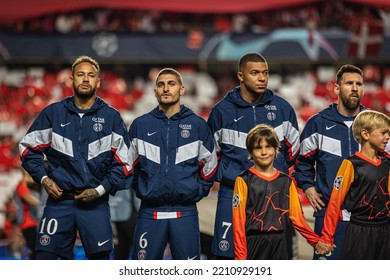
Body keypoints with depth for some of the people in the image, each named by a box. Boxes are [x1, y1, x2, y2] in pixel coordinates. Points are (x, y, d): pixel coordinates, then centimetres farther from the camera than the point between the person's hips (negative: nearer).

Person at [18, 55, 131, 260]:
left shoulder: (111, 117, 4)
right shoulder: (53, 113, 6)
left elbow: (123, 161, 5)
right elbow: (28, 148, 12)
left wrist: (101, 190, -5)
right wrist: (43, 178, -1)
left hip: (95, 204, -1)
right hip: (58, 199, 1)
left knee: (101, 259, -5)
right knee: (45, 258, -4)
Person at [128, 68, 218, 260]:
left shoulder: (197, 125, 5)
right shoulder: (140, 125, 6)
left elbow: (209, 165, 14)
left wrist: (197, 192, 7)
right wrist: (140, 190, 9)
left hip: (186, 213, -1)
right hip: (149, 213, 1)